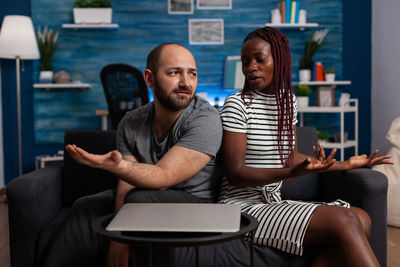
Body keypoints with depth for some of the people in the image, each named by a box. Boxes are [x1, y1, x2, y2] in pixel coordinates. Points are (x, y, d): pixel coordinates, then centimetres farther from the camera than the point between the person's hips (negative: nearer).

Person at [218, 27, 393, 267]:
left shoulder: (287, 100, 11)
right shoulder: (237, 104, -10)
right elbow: (235, 173, -15)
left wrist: (345, 164, 16)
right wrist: (291, 173, -28)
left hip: (272, 203, 7)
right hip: (243, 207, -7)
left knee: (361, 218, -12)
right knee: (343, 221, -23)